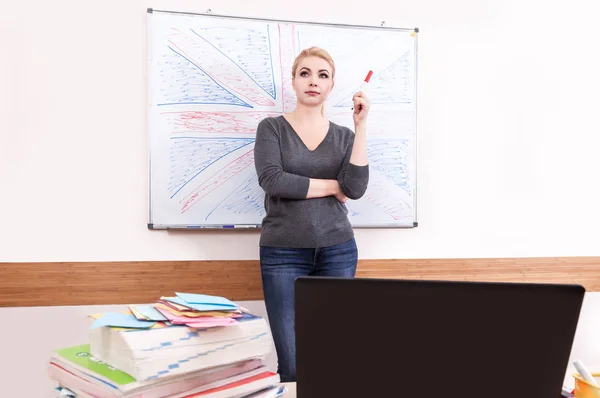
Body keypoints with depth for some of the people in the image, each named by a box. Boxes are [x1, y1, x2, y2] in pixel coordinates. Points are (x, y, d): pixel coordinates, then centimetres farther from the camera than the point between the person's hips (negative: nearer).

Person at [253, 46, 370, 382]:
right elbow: (272, 180, -14)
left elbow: (355, 189, -7)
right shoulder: (272, 128, 3)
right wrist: (332, 186, -6)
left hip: (337, 250, 3)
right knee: (292, 364, -5)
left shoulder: (345, 136, 9)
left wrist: (361, 126, -9)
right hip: (283, 253, -2)